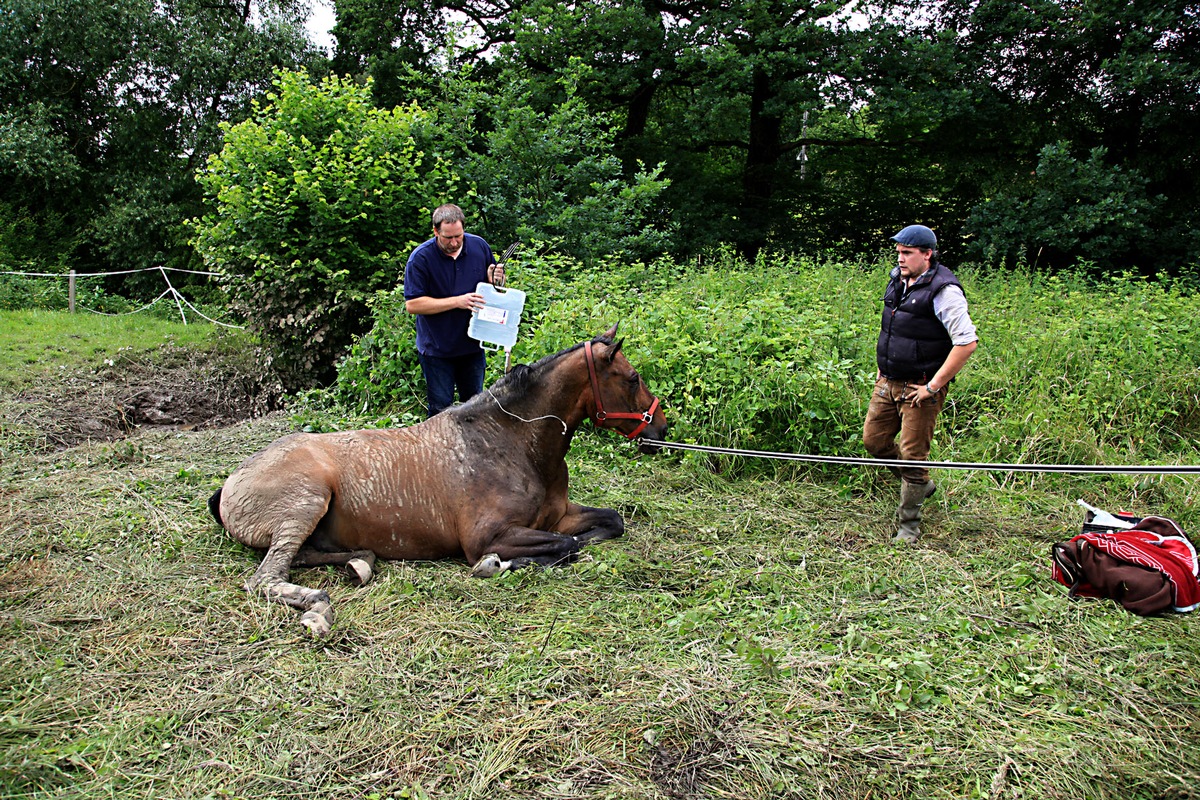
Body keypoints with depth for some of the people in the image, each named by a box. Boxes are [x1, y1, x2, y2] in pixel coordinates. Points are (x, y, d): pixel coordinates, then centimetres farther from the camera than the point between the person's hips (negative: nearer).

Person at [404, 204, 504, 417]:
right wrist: (457, 301, -24)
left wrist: (496, 280, -13)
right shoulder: (421, 258, -15)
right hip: (437, 349, -4)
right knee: (440, 409, 4)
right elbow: (412, 305, -18)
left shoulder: (479, 246, -3)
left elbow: (497, 285, 12)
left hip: (473, 344, 4)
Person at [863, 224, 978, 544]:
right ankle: (920, 486, 35)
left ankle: (909, 526, 15)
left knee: (913, 455, -1)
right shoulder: (898, 281, 7)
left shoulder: (943, 290, -17)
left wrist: (933, 386, -19)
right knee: (873, 440, 12)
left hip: (920, 389, -8)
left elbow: (967, 342, -21)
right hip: (887, 383, 8)